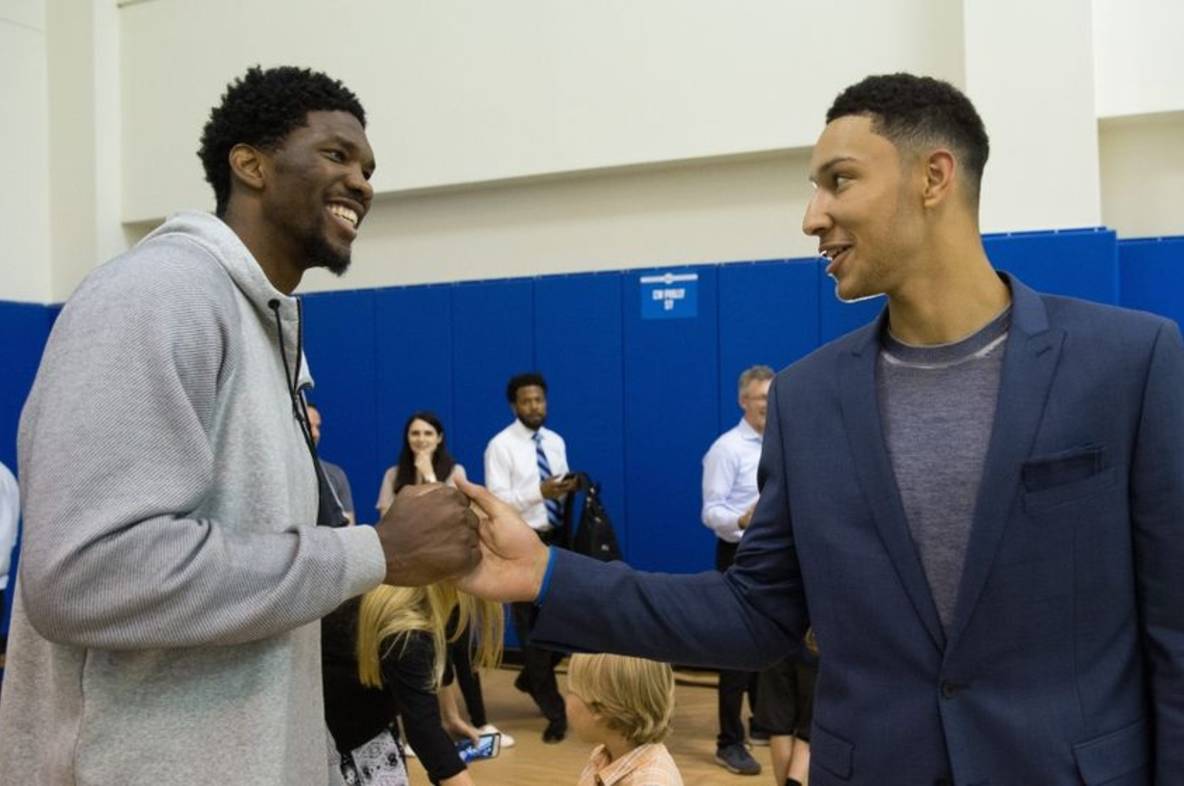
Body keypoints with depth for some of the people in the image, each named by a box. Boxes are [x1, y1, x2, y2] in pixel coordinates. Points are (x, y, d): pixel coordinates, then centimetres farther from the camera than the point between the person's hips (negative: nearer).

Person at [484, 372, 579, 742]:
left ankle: (531, 679, 38)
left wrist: (567, 488, -9)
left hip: (555, 539, 6)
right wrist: (539, 492, -26)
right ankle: (554, 712, 10)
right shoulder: (501, 445, -9)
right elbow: (496, 502, -15)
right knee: (532, 628, 1)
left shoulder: (556, 442, 10)